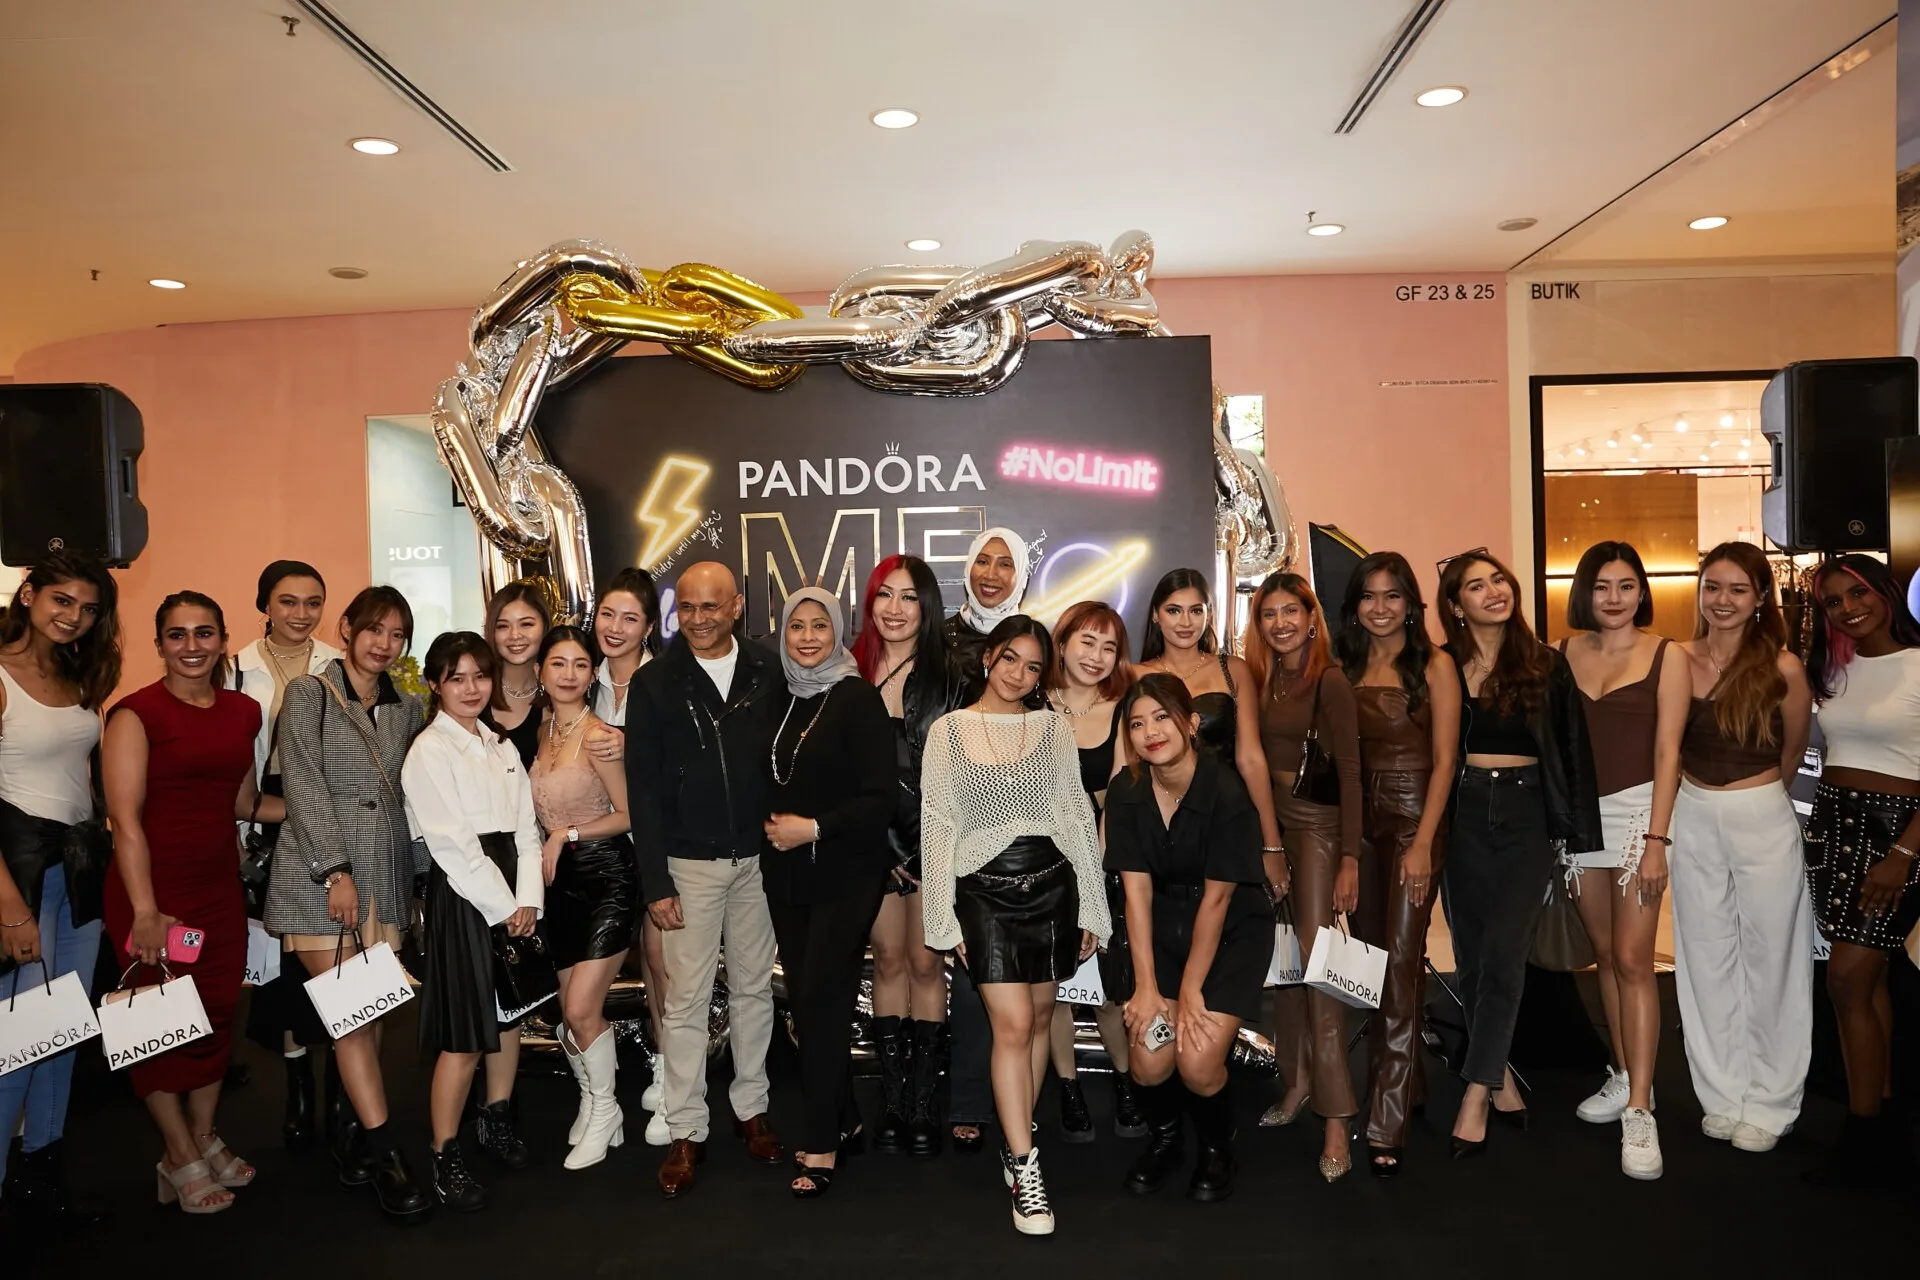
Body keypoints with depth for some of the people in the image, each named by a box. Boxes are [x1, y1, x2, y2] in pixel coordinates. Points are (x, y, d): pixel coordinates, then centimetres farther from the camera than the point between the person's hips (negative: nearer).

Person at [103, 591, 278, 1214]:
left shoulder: (242, 712, 7)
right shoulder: (137, 713, -10)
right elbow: (125, 819, -15)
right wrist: (145, 912, -20)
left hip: (219, 887, 5)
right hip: (153, 889, -5)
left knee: (217, 1015, 13)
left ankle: (205, 1136, 32)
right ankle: (181, 1158, 21)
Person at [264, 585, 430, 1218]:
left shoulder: (407, 707, 13)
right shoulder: (308, 693, -1)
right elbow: (303, 785, -9)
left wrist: (416, 878, 9)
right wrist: (336, 871, -14)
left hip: (388, 878, 5)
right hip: (318, 877, -4)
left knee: (372, 1012, 4)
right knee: (350, 1013, -7)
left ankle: (352, 1131, 18)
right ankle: (384, 1152, -1)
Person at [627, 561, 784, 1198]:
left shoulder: (768, 674, 1)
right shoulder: (655, 683, -3)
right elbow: (643, 789, -4)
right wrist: (655, 883, -7)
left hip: (759, 857, 2)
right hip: (690, 863, -2)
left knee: (754, 986, 12)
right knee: (686, 997, 2)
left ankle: (751, 1104, 28)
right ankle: (686, 1129, 14)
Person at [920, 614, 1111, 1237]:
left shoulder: (1054, 727, 8)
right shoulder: (949, 731, 3)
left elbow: (1077, 816, 8)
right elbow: (937, 825, 2)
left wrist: (1090, 907, 5)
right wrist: (945, 918, -2)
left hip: (1052, 882, 2)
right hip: (986, 888, -2)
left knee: (1038, 1018, 9)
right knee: (1013, 1025, -8)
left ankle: (1016, 1141, 26)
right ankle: (1025, 1170, 0)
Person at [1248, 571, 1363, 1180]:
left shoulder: (1330, 680, -9)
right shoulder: (1262, 680, 10)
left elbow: (1349, 770, -12)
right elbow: (1255, 759, 11)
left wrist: (1350, 858, -16)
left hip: (1318, 823, -6)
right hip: (1269, 822, 6)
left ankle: (1335, 1115, -7)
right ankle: (1297, 1081, 21)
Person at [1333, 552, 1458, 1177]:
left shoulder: (1433, 665, -4)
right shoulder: (1345, 668, 9)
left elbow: (1444, 760, -7)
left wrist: (1422, 843, -15)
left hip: (1416, 819, -5)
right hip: (1361, 821, 5)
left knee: (1400, 959, -10)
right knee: (1374, 957, 10)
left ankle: (1388, 1124, -7)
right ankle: (1408, 1084, 28)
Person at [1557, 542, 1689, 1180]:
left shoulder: (1665, 657, -3)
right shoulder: (1566, 652, 7)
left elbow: (1667, 752, -7)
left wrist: (1656, 840, -12)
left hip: (1637, 809, -4)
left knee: (1632, 959, -8)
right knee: (1605, 954, 12)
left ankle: (1639, 1110, -5)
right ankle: (1625, 1077, 25)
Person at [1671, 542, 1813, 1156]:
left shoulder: (1782, 667, -8)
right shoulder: (1678, 660, -1)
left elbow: (1792, 751, 7)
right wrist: (1702, 795, 9)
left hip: (1763, 822, -3)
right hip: (1693, 821, 3)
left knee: (1768, 961, 6)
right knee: (1706, 962, 10)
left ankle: (1768, 1104, 20)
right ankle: (1723, 1095, 23)